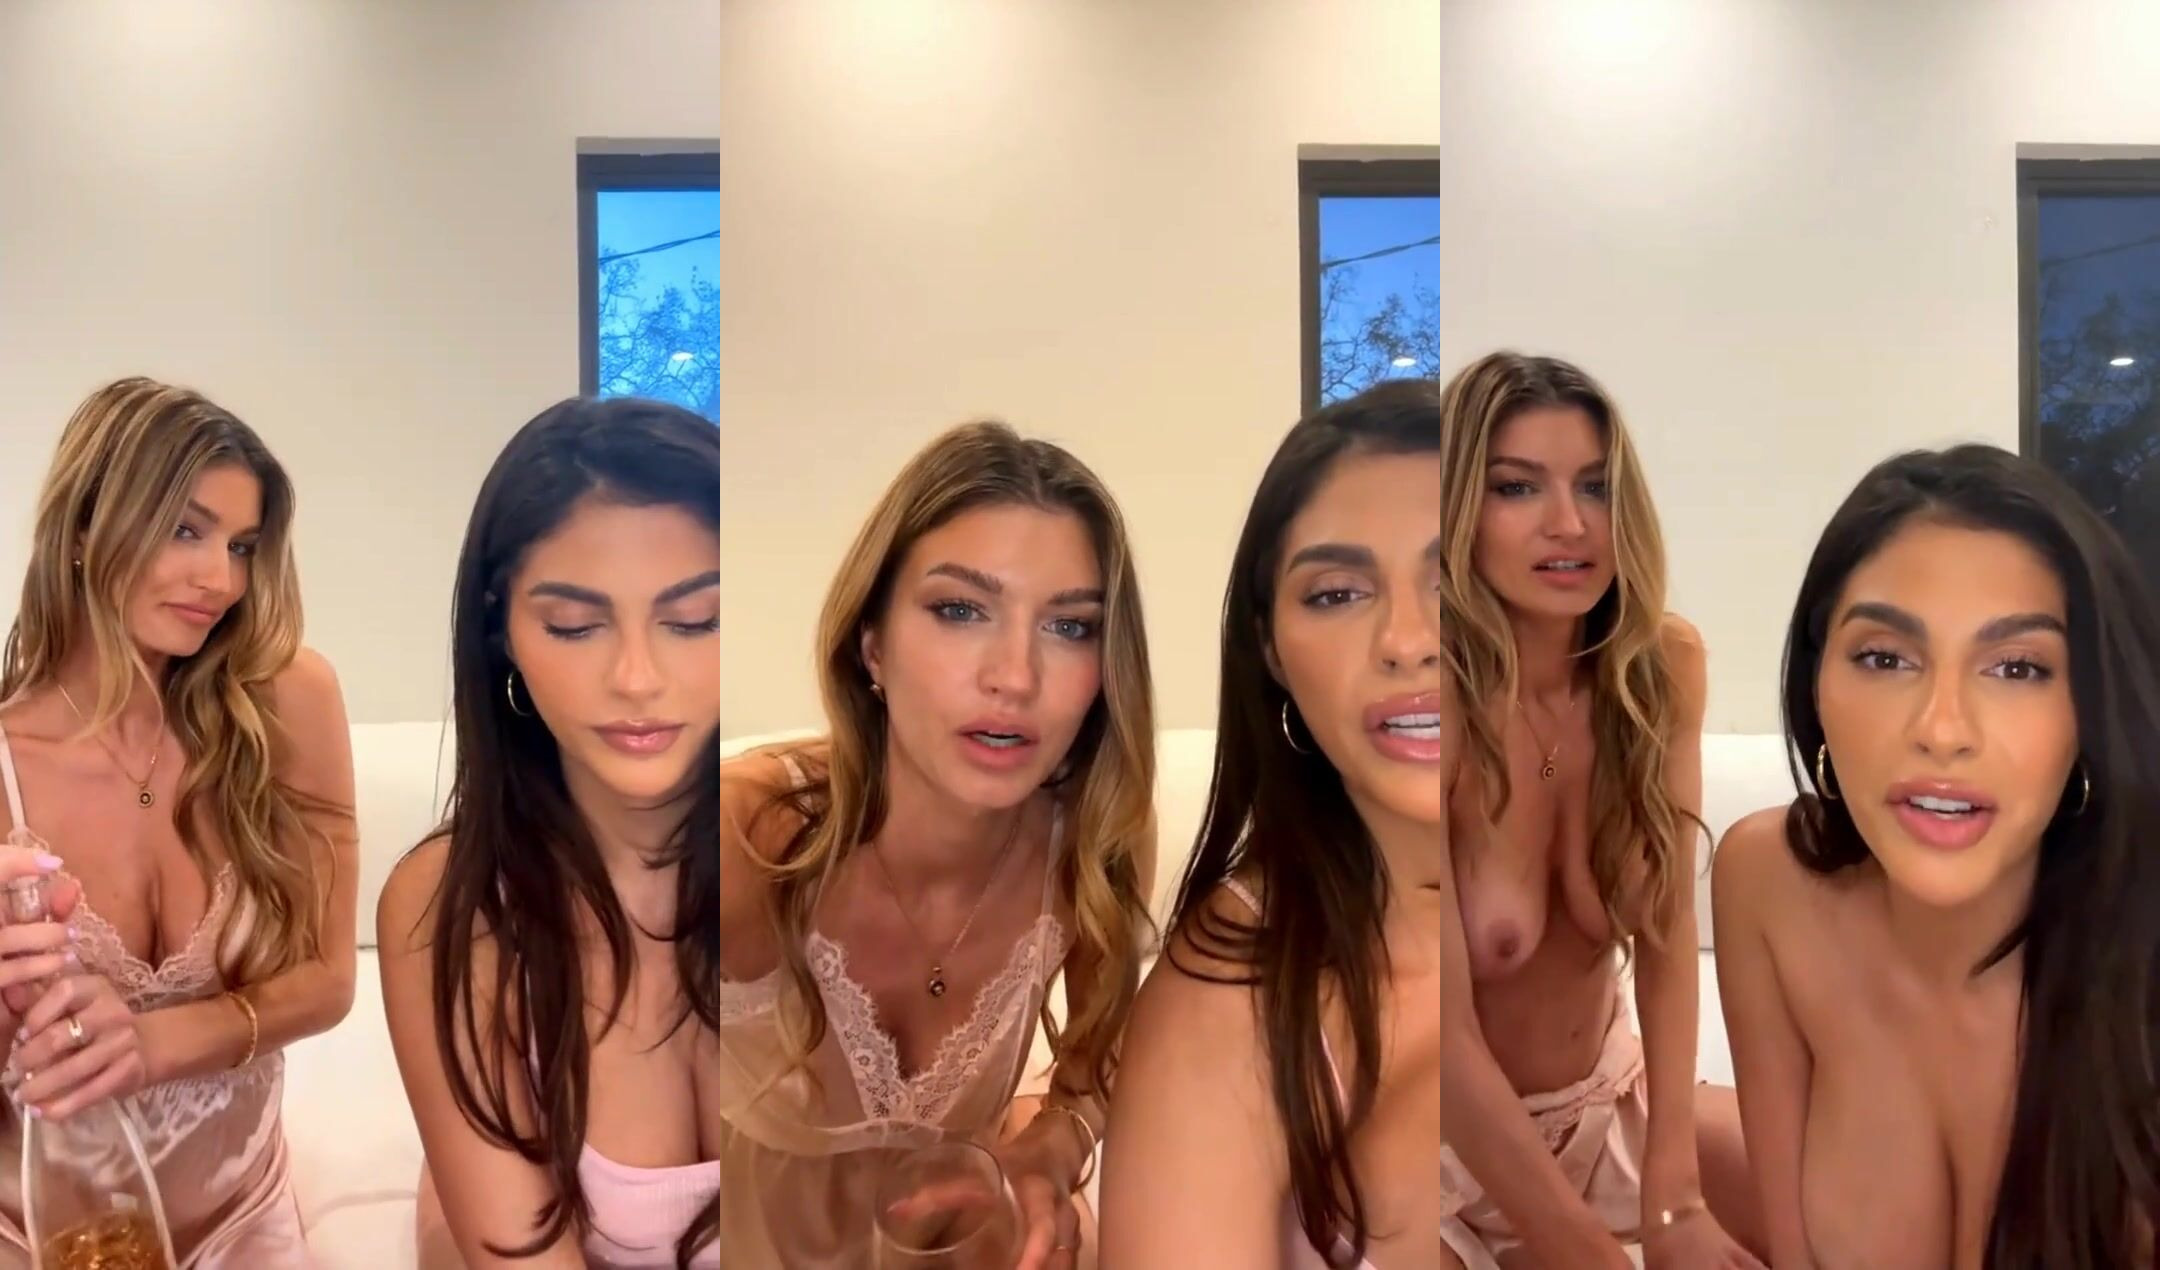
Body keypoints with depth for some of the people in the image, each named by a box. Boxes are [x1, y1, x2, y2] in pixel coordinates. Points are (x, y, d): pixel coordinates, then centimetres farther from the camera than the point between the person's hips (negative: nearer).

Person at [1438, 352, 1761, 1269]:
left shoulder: (1664, 667, -9)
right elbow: (1449, 1037, -24)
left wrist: (1674, 1193, -21)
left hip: (1611, 1094, 5)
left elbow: (1668, 933, -10)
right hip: (1454, 1134, -5)